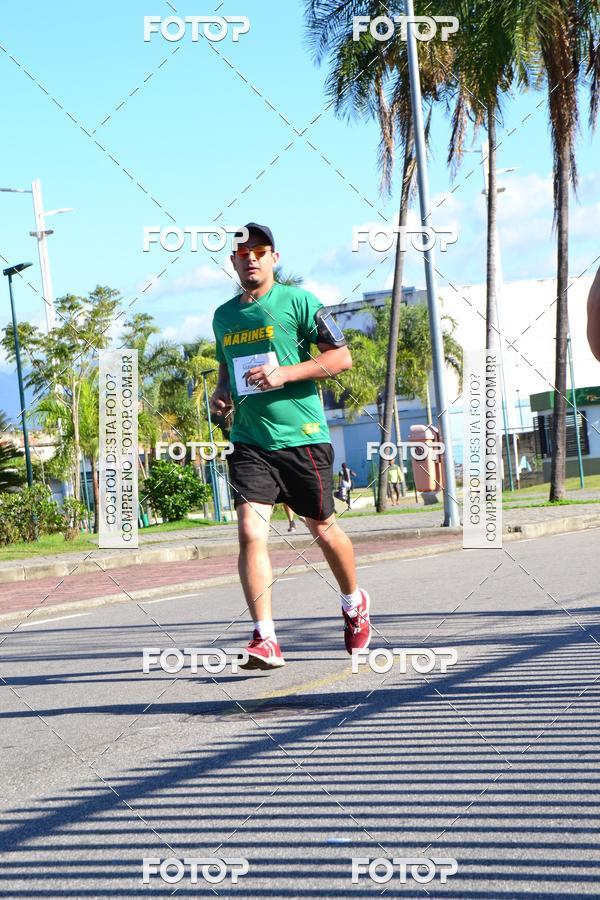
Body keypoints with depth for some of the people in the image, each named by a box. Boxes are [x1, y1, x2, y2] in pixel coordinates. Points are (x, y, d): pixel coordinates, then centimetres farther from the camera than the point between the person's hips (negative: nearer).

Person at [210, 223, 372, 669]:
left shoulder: (297, 301, -3)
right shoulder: (223, 316, 13)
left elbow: (342, 356, -6)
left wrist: (285, 373, -17)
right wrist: (220, 393, 8)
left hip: (302, 435, -3)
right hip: (249, 441, 3)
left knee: (323, 529, 11)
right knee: (251, 532, -15)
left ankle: (354, 604, 40)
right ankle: (265, 640, -16)